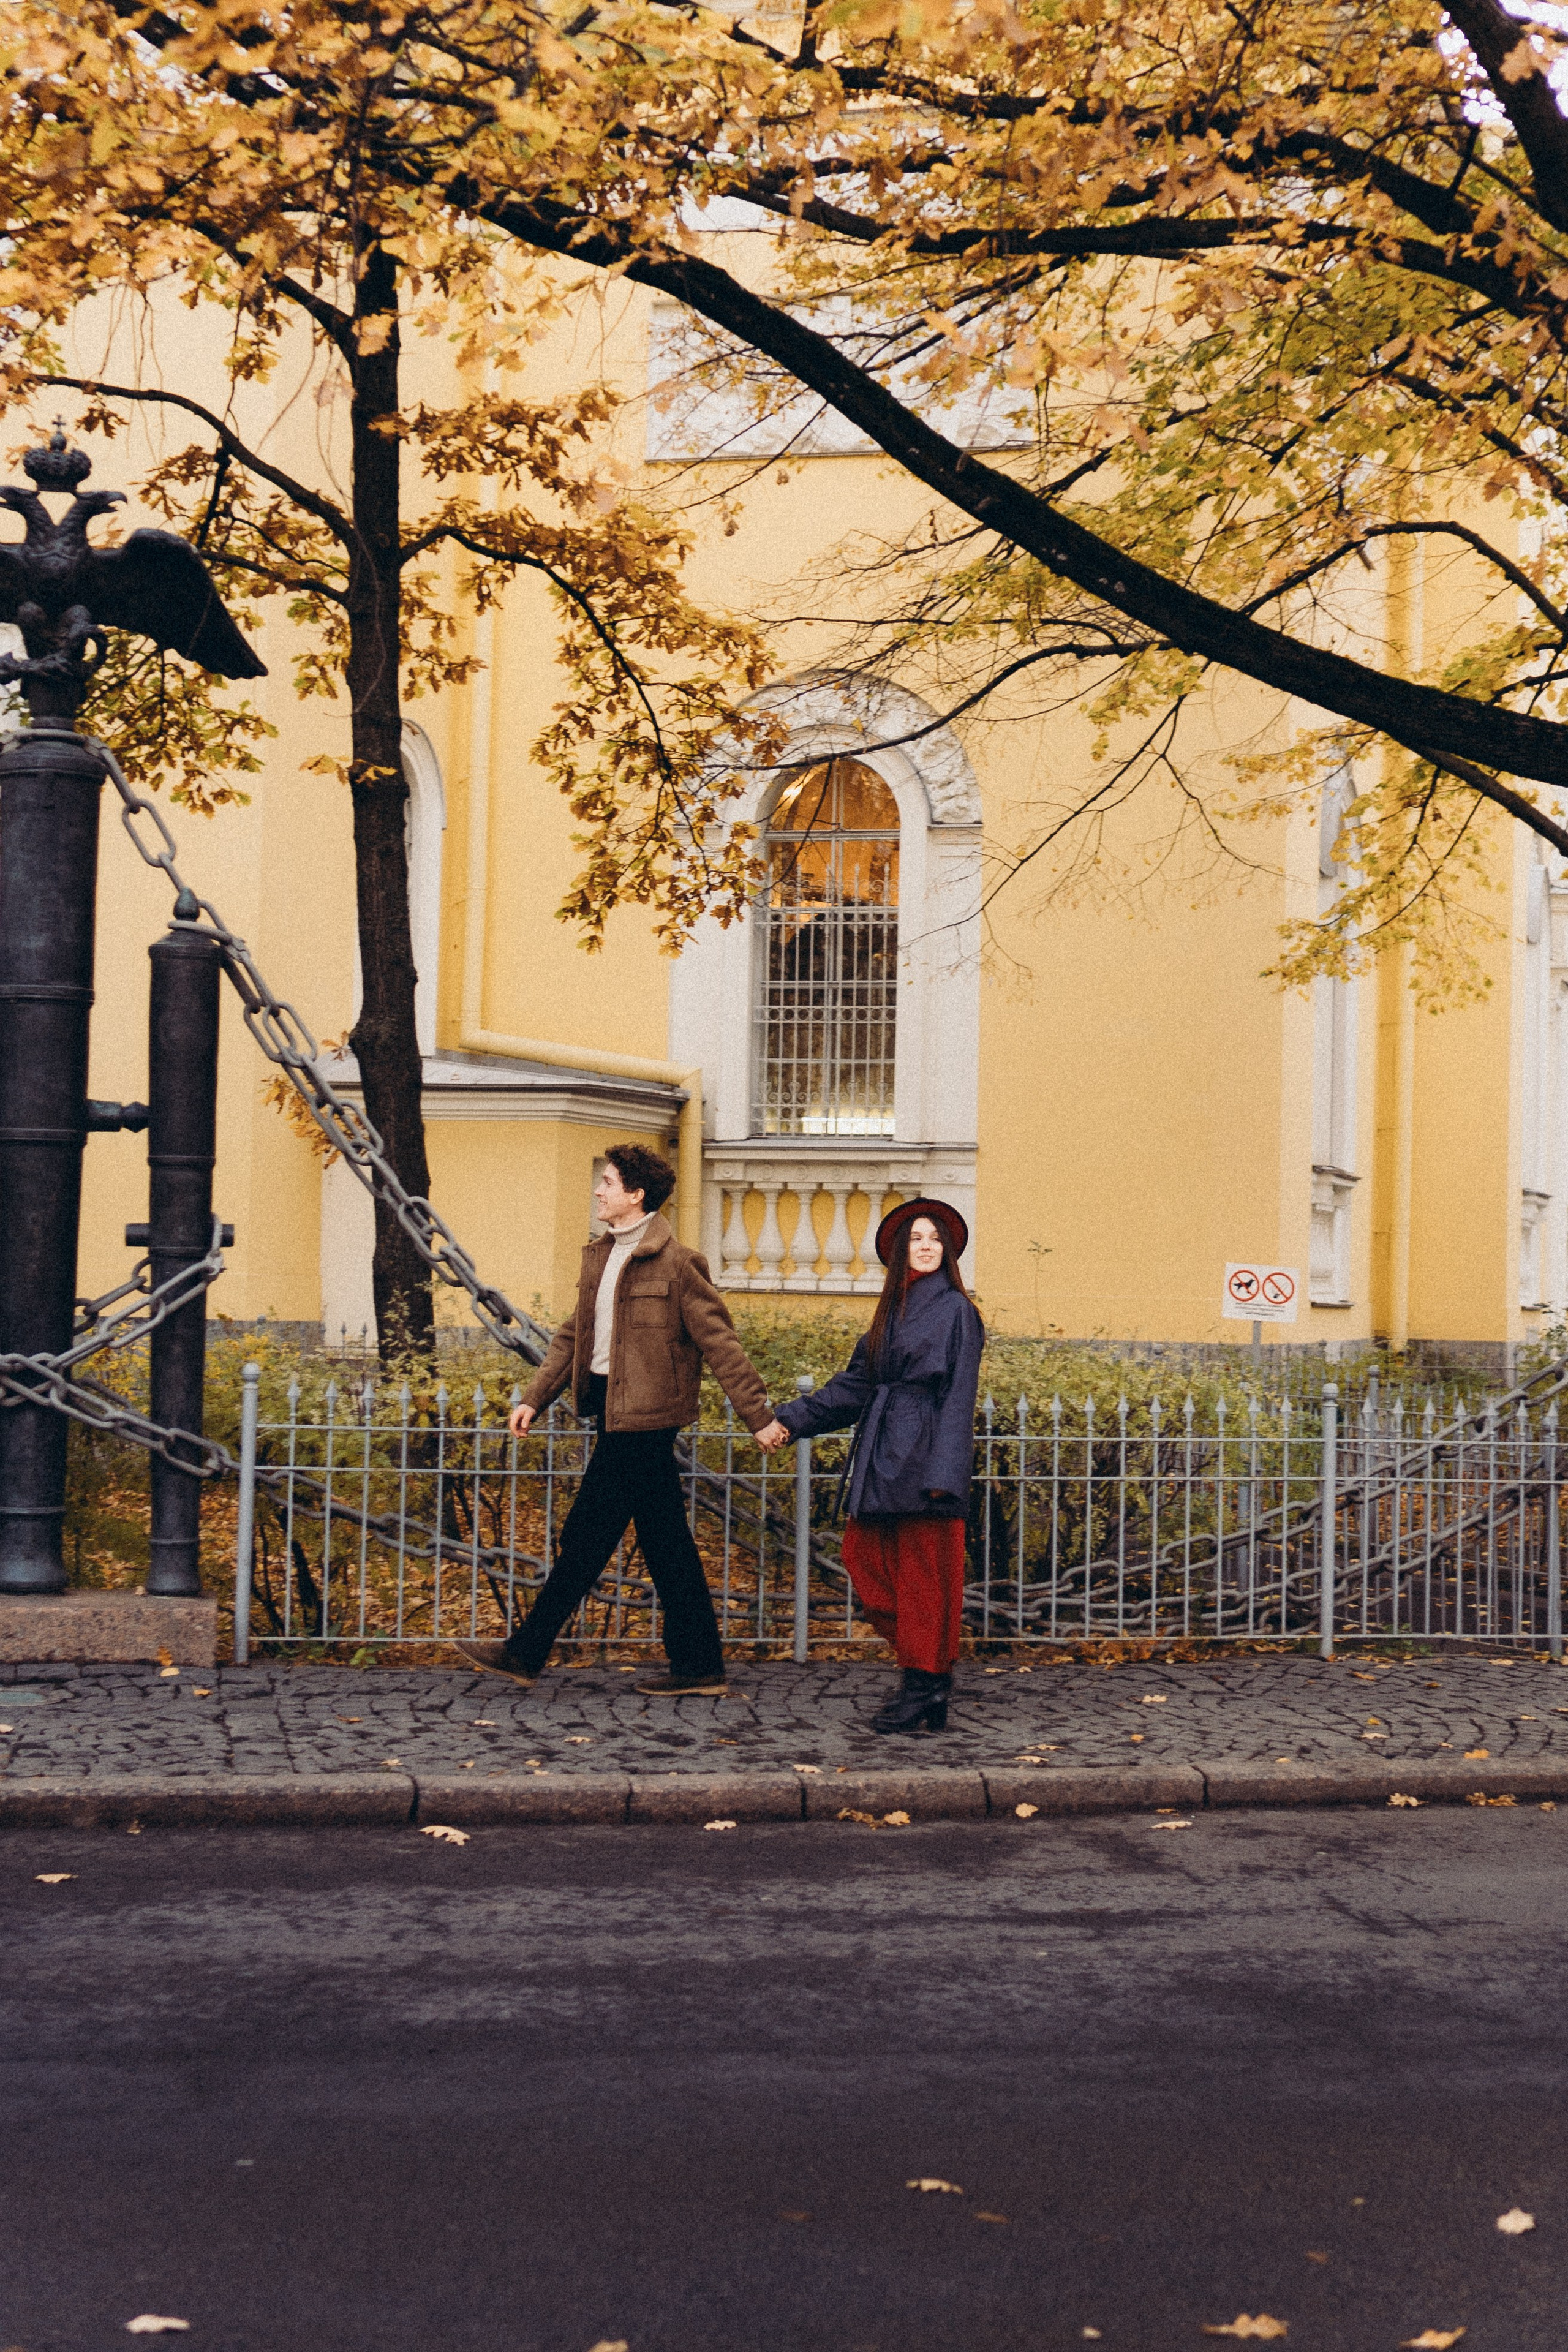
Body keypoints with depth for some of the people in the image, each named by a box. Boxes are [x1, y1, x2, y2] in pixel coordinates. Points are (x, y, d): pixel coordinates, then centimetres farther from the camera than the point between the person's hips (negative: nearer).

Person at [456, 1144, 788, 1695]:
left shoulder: (675, 1263, -12)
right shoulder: (600, 1256, 14)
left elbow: (720, 1343, -12)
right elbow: (573, 1335, 19)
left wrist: (759, 1416, -11)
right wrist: (535, 1398, 11)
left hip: (640, 1417, -9)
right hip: (610, 1407, 9)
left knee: (587, 1538, -1)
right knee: (665, 1542, 10)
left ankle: (525, 1653, 7)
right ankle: (698, 1664, 15)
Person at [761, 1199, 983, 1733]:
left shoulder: (954, 1309, -5)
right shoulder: (892, 1311, 16)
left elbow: (959, 1395, -11)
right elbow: (854, 1385, 17)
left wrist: (943, 1473, -18)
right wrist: (789, 1420, 9)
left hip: (924, 1456, -8)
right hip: (882, 1457, 8)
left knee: (923, 1573, -2)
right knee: (863, 1555, 5)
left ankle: (924, 1685, 6)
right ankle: (931, 1662, 14)